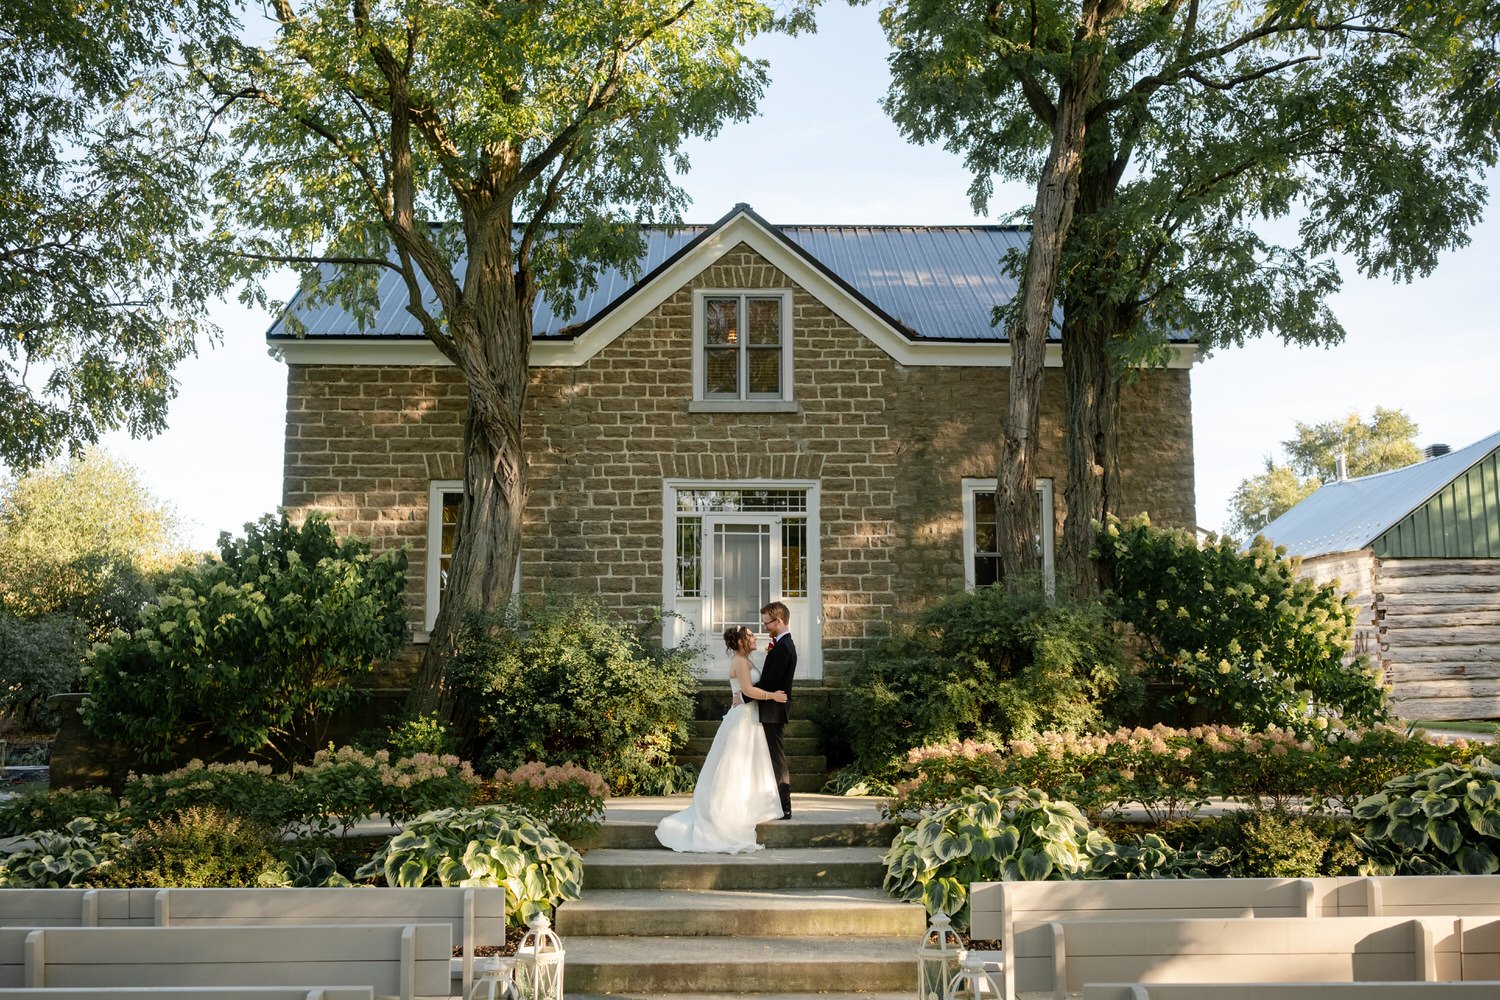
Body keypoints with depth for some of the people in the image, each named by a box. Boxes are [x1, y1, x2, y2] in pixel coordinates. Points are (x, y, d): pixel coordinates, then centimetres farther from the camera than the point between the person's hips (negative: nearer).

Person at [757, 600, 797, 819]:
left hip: (773, 711, -10)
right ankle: (780, 805, 17)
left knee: (777, 758, -5)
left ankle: (783, 808, 0)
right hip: (774, 710, 10)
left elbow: (770, 681, -21)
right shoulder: (784, 644, 14)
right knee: (775, 758, 12)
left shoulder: (783, 647, -18)